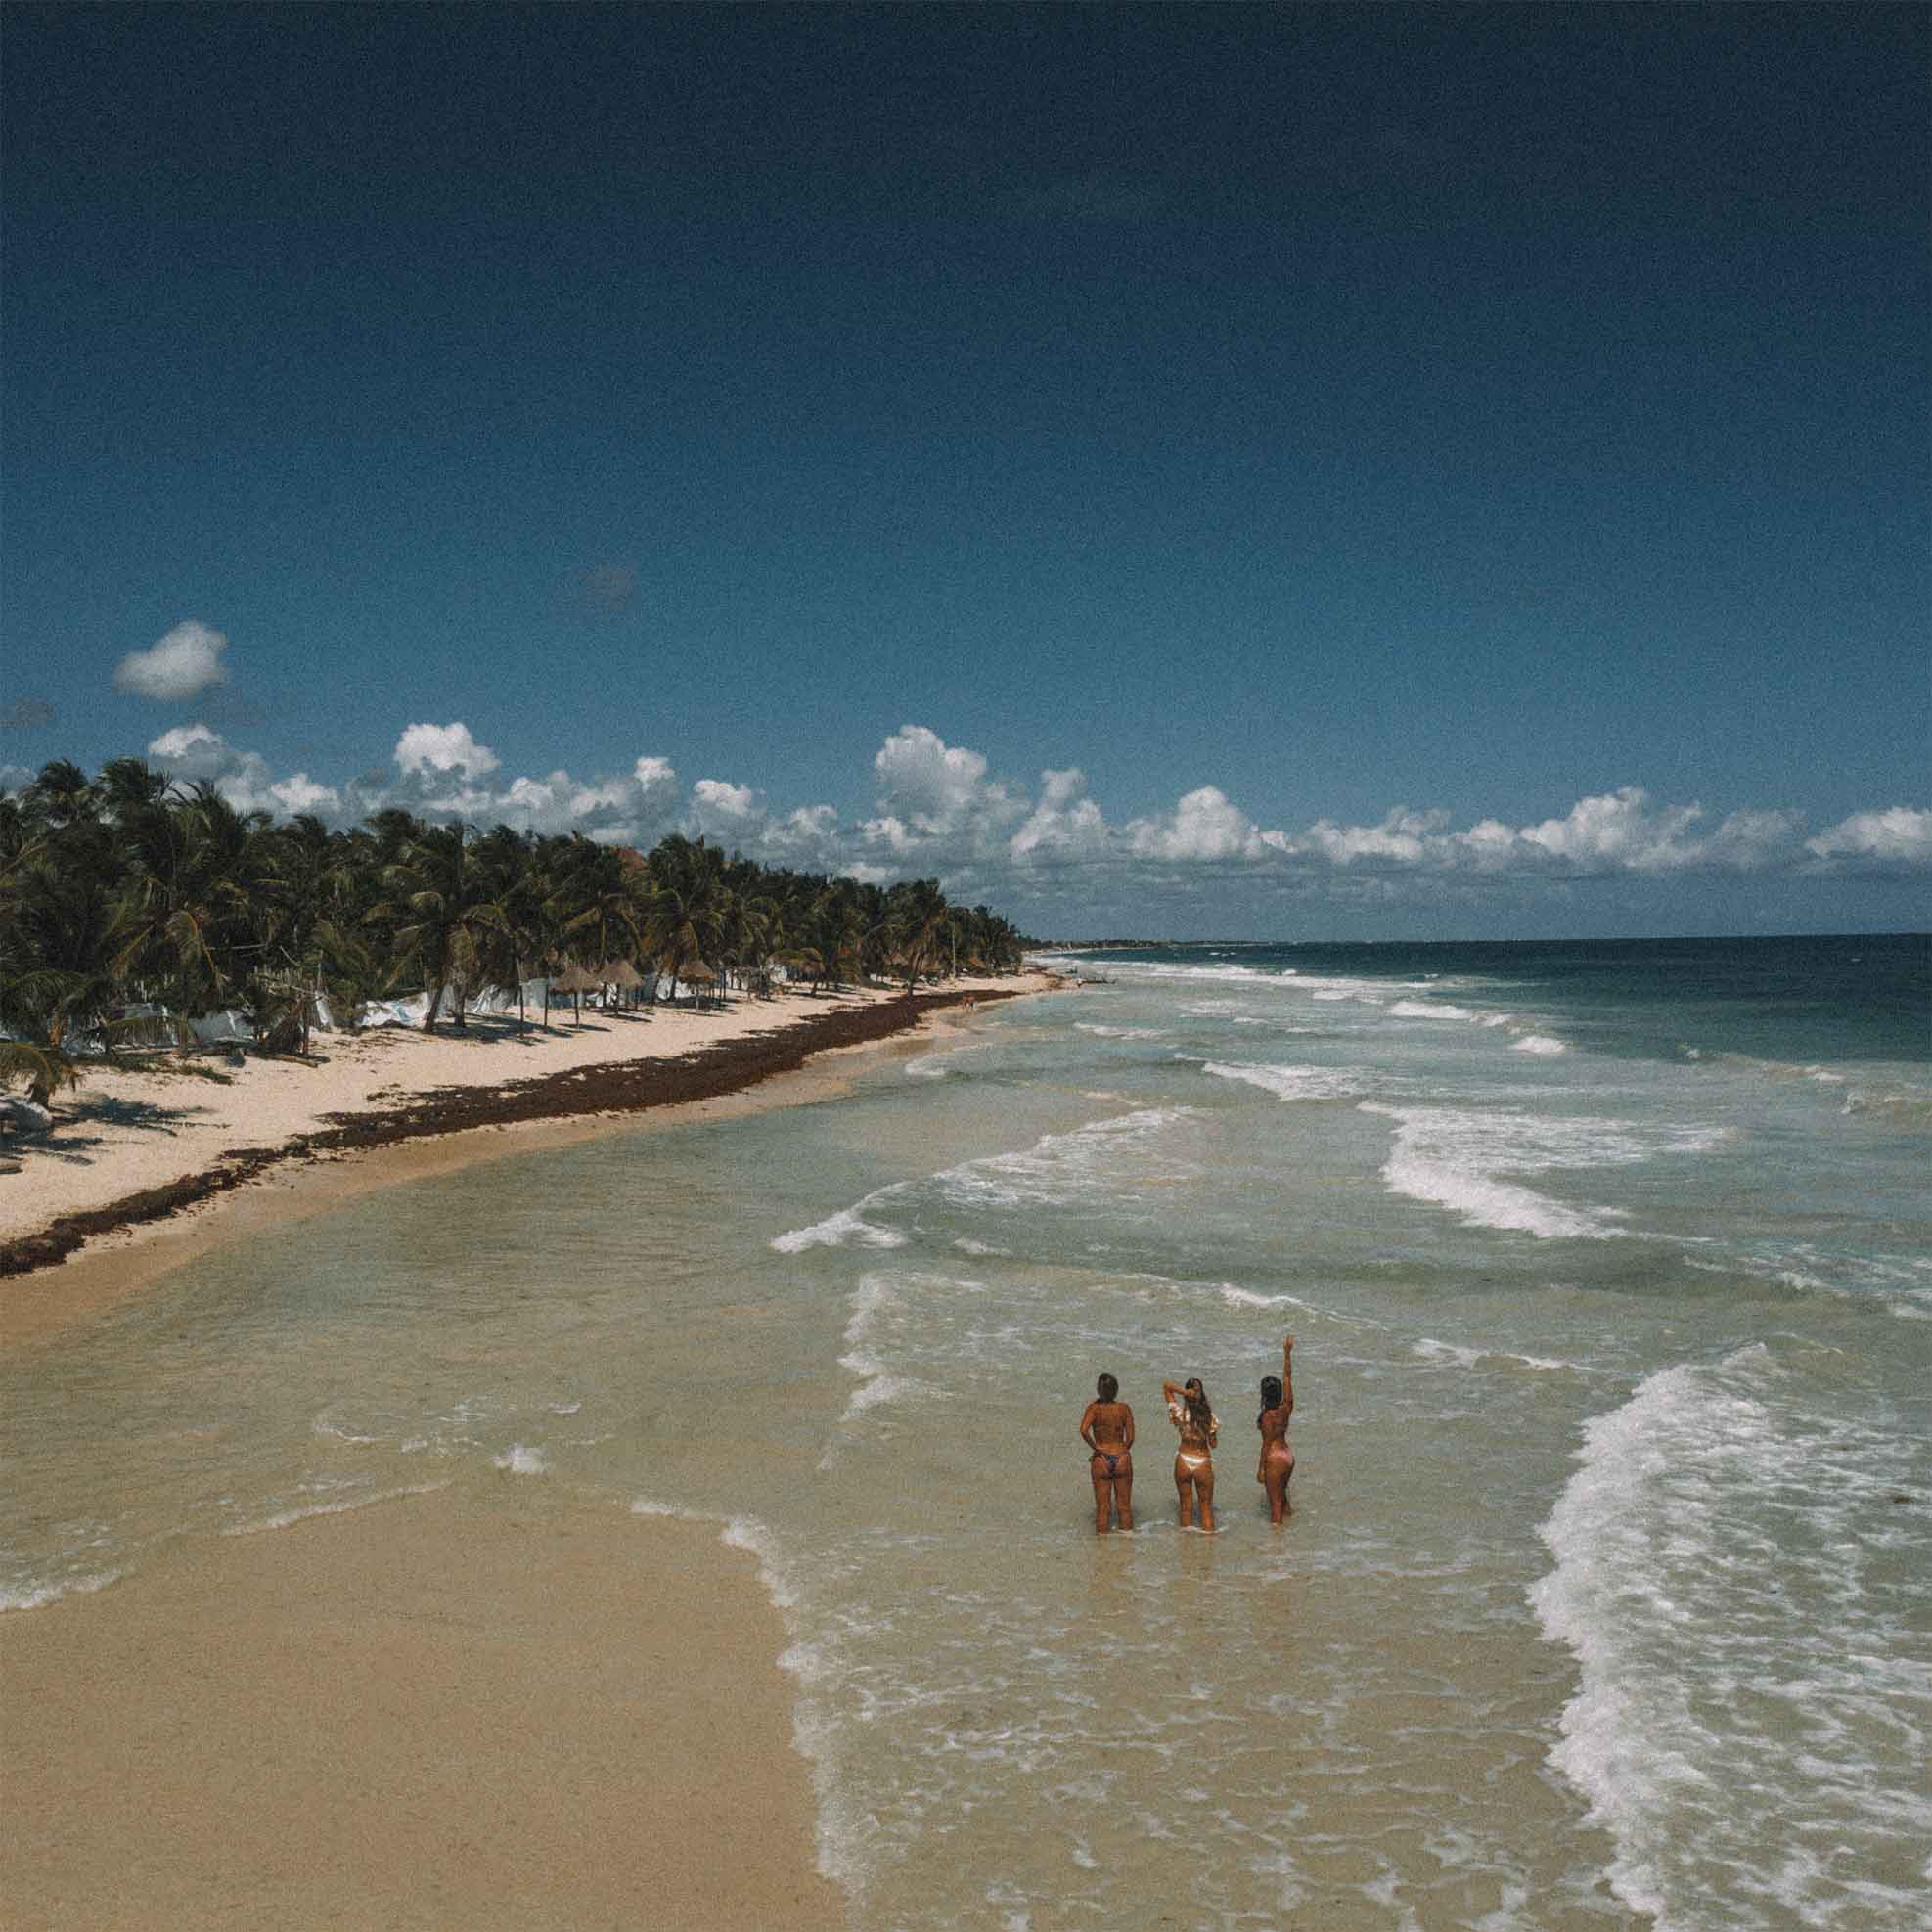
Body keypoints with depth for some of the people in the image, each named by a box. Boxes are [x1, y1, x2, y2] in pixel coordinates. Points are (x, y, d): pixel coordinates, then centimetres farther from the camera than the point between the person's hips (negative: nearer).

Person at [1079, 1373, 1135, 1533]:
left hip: (1101, 1461, -1)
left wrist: (1096, 1448, -10)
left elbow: (1083, 1430, -24)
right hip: (1122, 1459, 1)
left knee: (1102, 1508, 8)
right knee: (1124, 1506, 12)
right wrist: (1120, 1452, 10)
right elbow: (1130, 1438, -5)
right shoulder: (1124, 1408, -5)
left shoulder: (1094, 1408, -9)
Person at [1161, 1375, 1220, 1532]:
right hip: (1203, 1464, -1)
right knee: (1206, 1507, 12)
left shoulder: (1180, 1413, -13)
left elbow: (1166, 1386, -6)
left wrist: (1183, 1391, -21)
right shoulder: (1209, 1416, -14)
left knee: (1186, 1506, 16)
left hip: (1183, 1461, 1)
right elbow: (1213, 1444, -5)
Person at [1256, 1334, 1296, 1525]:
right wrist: (1287, 1353, 4)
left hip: (1275, 1459, -8)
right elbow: (1288, 1377, 2)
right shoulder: (1287, 1407, -5)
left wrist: (1261, 1469, -10)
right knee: (1282, 1495, 26)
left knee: (1275, 1502, 4)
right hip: (1288, 1454, 8)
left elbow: (1266, 1443, -18)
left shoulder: (1268, 1416, -23)